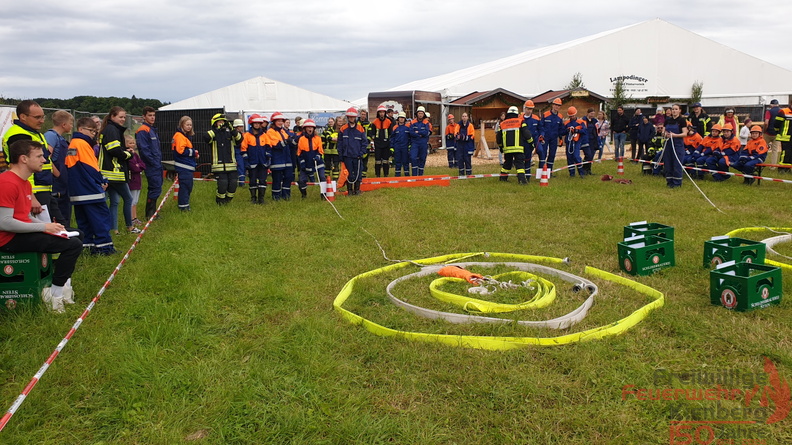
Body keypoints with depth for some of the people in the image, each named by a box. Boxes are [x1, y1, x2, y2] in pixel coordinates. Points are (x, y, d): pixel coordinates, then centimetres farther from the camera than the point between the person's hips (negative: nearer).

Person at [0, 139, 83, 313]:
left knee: (75, 236, 21)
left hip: (22, 233, 11)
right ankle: (55, 295, -10)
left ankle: (64, 284, 16)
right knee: (73, 245, -21)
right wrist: (44, 227, -19)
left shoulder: (25, 182, 14)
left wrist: (50, 227, -2)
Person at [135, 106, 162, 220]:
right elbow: (144, 150, -19)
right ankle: (150, 214, 0)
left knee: (156, 188, 13)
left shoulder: (153, 130, 18)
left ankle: (152, 212, 22)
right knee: (155, 189, -8)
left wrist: (159, 162, 13)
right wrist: (154, 163, -18)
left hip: (157, 165, 9)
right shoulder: (142, 131, -12)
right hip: (151, 166, -9)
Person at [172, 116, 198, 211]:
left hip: (188, 166, 10)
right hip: (183, 166, -10)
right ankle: (183, 206, -1)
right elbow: (181, 150, -21)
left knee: (188, 186, 15)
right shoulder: (179, 136, -13)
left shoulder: (186, 135, 19)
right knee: (185, 186, -7)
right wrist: (193, 152, -12)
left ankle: (184, 204, 25)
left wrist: (194, 155, 5)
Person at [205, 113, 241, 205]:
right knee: (222, 184, -9)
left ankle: (228, 199, 25)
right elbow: (206, 138, -19)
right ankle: (220, 201, 13)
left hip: (231, 165, 4)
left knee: (233, 184, 3)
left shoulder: (229, 133, 12)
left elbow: (239, 139, -3)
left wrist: (232, 130, -16)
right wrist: (216, 129, -21)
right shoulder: (212, 133, 3)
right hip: (219, 165, -4)